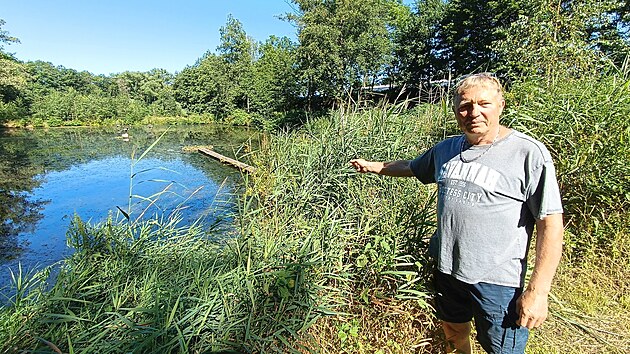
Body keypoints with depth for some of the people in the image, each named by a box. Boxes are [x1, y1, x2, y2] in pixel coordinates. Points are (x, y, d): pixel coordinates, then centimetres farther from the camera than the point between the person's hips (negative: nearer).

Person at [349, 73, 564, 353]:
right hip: (446, 268, 5)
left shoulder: (528, 153, -15)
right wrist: (373, 166, 22)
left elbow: (550, 225, -15)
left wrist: (537, 291, -16)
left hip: (497, 281, -5)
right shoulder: (446, 148, 2)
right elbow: (411, 167, 21)